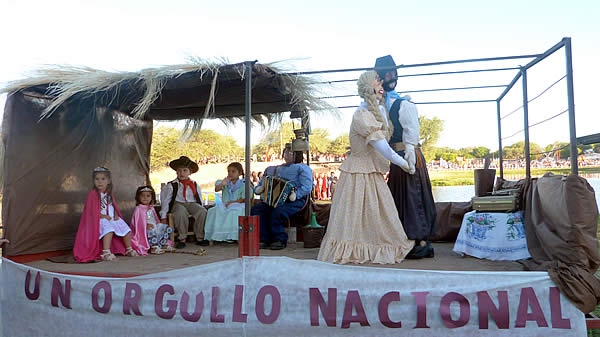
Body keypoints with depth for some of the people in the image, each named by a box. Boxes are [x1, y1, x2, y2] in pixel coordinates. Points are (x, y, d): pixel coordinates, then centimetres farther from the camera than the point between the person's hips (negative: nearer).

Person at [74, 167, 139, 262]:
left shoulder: (109, 194, 13)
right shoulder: (93, 194, -7)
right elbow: (92, 211, -11)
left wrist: (116, 215, -4)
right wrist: (104, 216, -20)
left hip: (113, 218, 7)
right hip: (100, 219, -6)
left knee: (127, 230, -3)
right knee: (109, 230, -36)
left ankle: (129, 249, 18)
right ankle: (106, 253, -35)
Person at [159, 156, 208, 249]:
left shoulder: (194, 185, 12)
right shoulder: (172, 185, 4)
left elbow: (199, 199, 18)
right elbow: (165, 201, 4)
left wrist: (199, 209, 4)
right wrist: (163, 217, 1)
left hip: (192, 204, 3)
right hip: (177, 204, -2)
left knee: (202, 212, -28)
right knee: (181, 212, -39)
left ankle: (200, 238, -16)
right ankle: (182, 239, -25)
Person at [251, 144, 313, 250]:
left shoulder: (302, 168, 11)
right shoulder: (272, 169, 28)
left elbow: (306, 188, -5)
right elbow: (259, 187, 29)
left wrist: (295, 194, -22)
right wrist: (259, 189, 4)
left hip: (294, 201, -6)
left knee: (277, 212, -33)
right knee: (256, 210, -19)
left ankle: (280, 239, -15)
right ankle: (264, 239, -17)